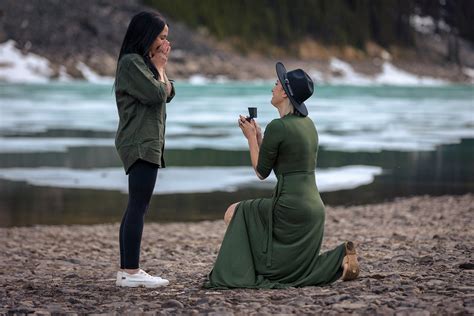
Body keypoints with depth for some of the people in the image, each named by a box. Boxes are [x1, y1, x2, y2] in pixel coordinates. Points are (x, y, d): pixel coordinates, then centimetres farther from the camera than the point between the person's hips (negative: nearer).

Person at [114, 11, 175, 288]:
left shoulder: (144, 62, 20)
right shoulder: (131, 62, -11)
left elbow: (168, 94, 18)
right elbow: (155, 94, -18)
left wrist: (161, 67, 7)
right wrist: (159, 68, -2)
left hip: (147, 143, 10)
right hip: (140, 144, -10)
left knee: (137, 207, 7)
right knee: (139, 206, -13)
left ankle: (127, 270, 8)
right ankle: (131, 272, -16)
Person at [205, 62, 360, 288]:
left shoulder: (277, 127, -13)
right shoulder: (308, 124, 14)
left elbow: (261, 172, -2)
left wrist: (251, 137, 9)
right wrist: (257, 135, 21)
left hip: (290, 206, -8)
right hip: (313, 207, 8)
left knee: (233, 214, 11)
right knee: (295, 271, 18)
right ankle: (340, 257, 1)